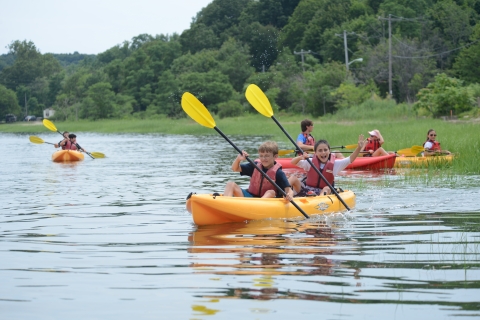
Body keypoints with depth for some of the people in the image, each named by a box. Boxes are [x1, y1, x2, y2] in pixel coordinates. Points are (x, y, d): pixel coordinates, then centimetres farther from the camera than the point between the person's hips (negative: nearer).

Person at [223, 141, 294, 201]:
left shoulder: (278, 173, -7)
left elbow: (288, 189, -15)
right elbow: (235, 168, 9)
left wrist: (289, 195, -40)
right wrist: (238, 159, -13)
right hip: (250, 196, 4)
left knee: (271, 192, -35)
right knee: (230, 184, -13)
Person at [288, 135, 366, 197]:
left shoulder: (334, 164, 3)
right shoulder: (311, 162, 2)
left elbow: (350, 159, -5)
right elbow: (293, 162, -3)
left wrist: (359, 148, -20)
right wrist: (301, 157, -26)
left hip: (322, 192, -1)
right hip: (306, 190, 1)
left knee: (327, 188, -34)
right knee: (293, 178, -19)